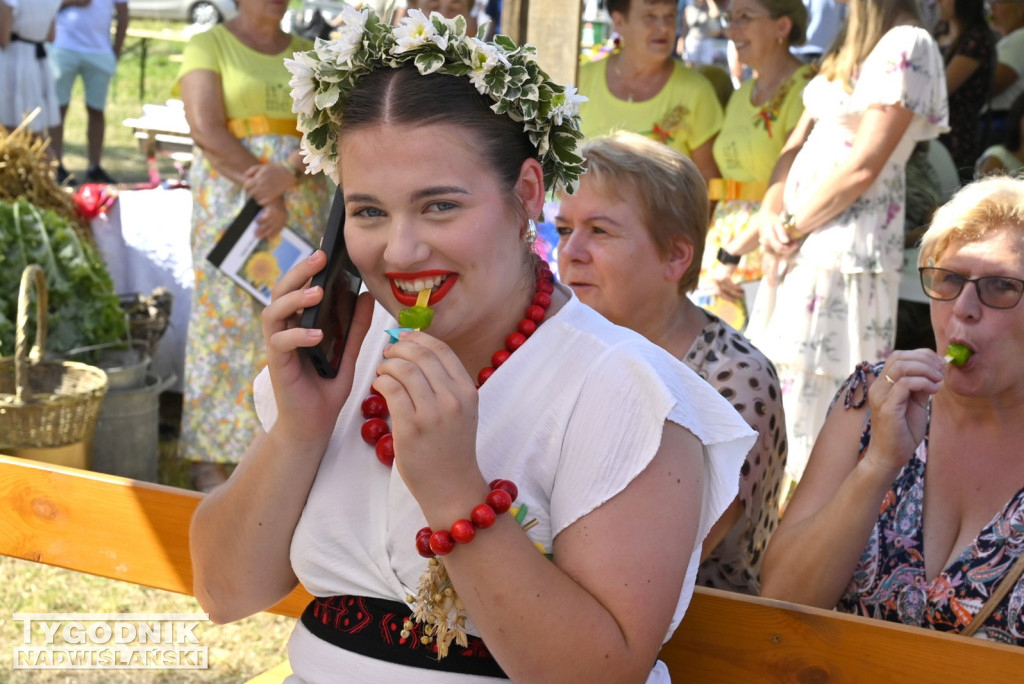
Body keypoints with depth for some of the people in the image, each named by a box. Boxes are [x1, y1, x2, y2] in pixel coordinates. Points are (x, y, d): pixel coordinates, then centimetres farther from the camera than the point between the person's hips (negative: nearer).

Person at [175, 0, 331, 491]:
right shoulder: (209, 46, 3)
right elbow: (208, 132, -9)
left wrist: (288, 175, -19)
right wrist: (265, 195, -16)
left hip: (302, 203, 4)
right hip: (231, 202, -4)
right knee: (227, 315, -4)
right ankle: (210, 456, 2)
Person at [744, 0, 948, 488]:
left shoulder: (907, 45, -10)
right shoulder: (847, 47, 19)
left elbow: (863, 167, -16)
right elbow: (797, 145, 16)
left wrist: (792, 226, -9)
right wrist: (770, 214, -1)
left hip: (846, 252, -9)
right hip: (801, 248, 9)